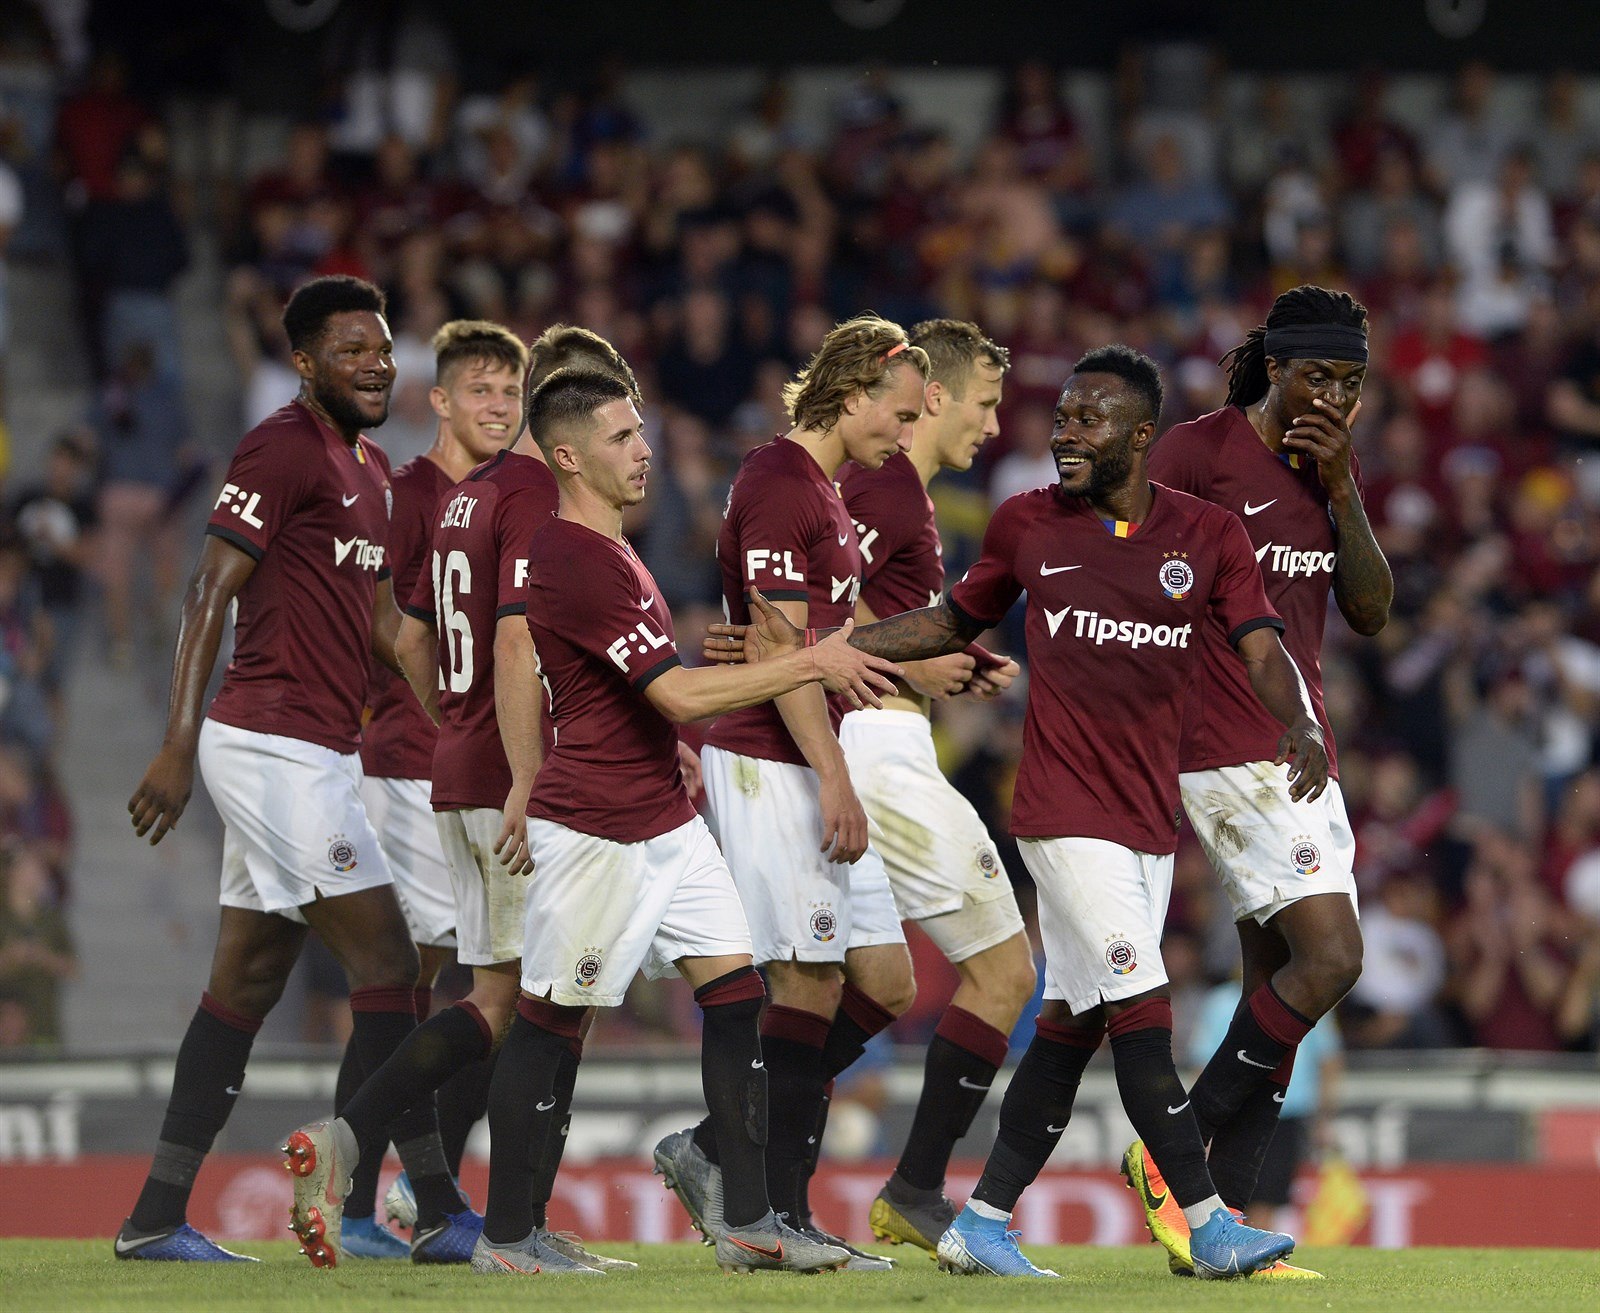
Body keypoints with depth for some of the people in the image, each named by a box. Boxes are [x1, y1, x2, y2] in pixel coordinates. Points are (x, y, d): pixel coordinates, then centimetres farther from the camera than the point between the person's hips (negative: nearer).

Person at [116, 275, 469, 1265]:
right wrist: (181, 745, -22)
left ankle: (157, 1217, 13)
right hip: (278, 745, -10)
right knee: (386, 961, -9)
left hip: (319, 753, 10)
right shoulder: (283, 450, -11)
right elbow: (211, 593, -16)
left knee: (246, 984, 10)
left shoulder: (371, 469, 18)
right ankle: (442, 1210, -7)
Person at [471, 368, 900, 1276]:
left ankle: (749, 1225, 5)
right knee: (554, 1021, -2)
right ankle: (507, 1238, 6)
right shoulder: (576, 562, -19)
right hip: (596, 827, -10)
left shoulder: (611, 551, 16)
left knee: (736, 995, 3)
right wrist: (809, 664, -15)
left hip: (666, 817, 10)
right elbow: (678, 693, -21)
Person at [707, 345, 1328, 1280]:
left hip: (1153, 816, 3)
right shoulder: (1029, 526, 3)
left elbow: (1262, 646, -5)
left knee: (1074, 1021, 6)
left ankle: (985, 1223, 14)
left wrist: (1304, 727, -26)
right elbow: (956, 622, 17)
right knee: (1142, 1016, -11)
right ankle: (1207, 1222, -9)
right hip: (1066, 809, -3)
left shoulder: (1207, 534, 4)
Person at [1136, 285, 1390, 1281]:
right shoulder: (1198, 450, -8)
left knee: (1280, 988, 5)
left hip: (1301, 747, 8)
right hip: (1226, 752, -8)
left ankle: (1221, 1218, 8)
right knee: (1330, 956, -17)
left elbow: (1371, 613, 9)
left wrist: (1341, 490, -3)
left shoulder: (1337, 464, 14)